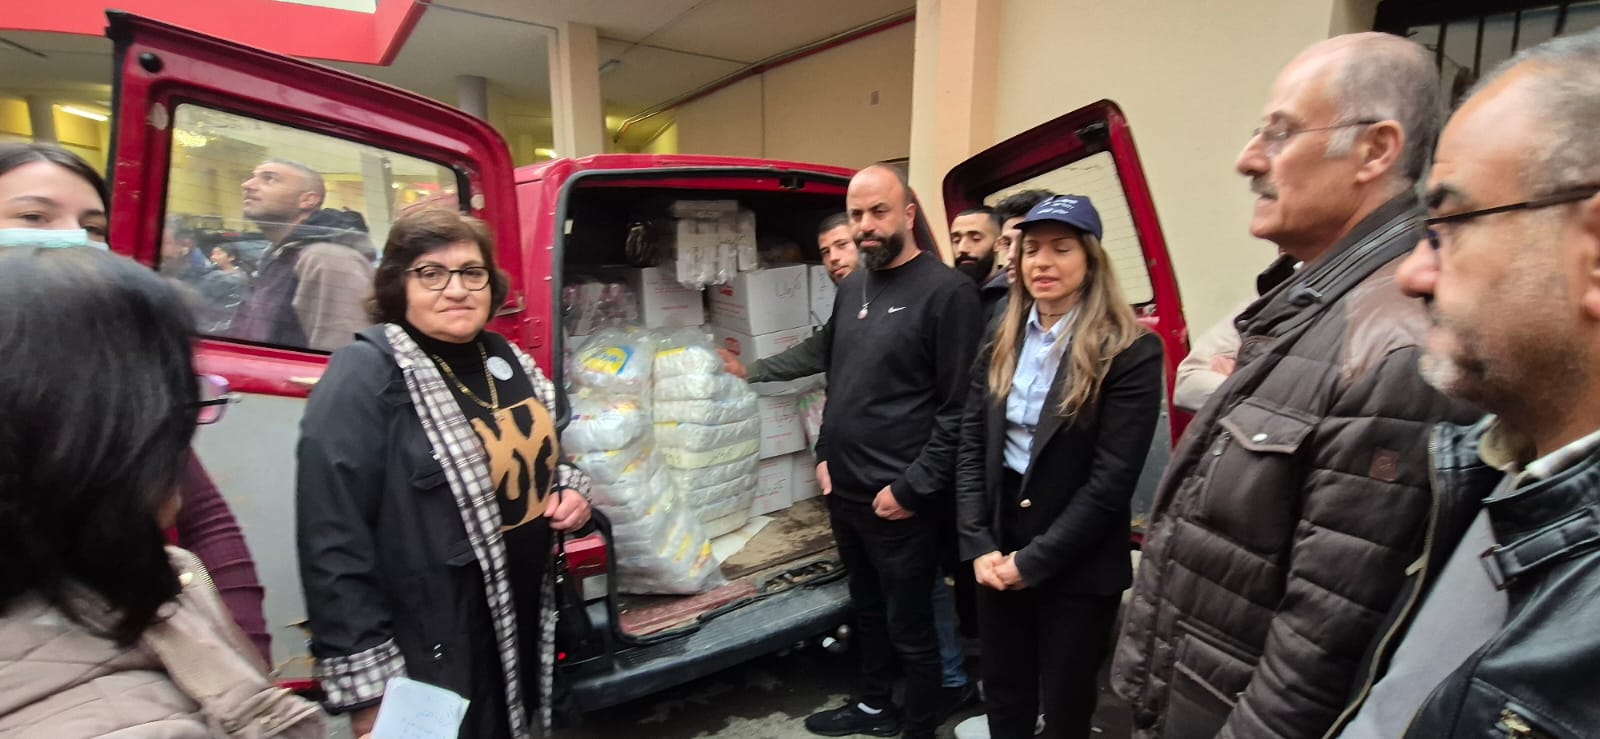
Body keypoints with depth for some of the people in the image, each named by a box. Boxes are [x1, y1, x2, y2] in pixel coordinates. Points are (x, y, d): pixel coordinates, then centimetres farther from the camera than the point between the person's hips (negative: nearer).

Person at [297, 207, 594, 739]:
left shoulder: (505, 357, 5)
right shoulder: (363, 378, -18)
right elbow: (334, 546, -20)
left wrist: (571, 488, -1)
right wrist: (369, 691, -18)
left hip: (528, 622, 7)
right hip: (433, 654, -7)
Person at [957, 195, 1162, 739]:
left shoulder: (1131, 352, -13)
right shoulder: (1000, 341, 3)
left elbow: (1111, 480, -16)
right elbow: (971, 448, 2)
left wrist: (1033, 561, -15)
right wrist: (978, 546, -7)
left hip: (1077, 569, -4)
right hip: (997, 554, 4)